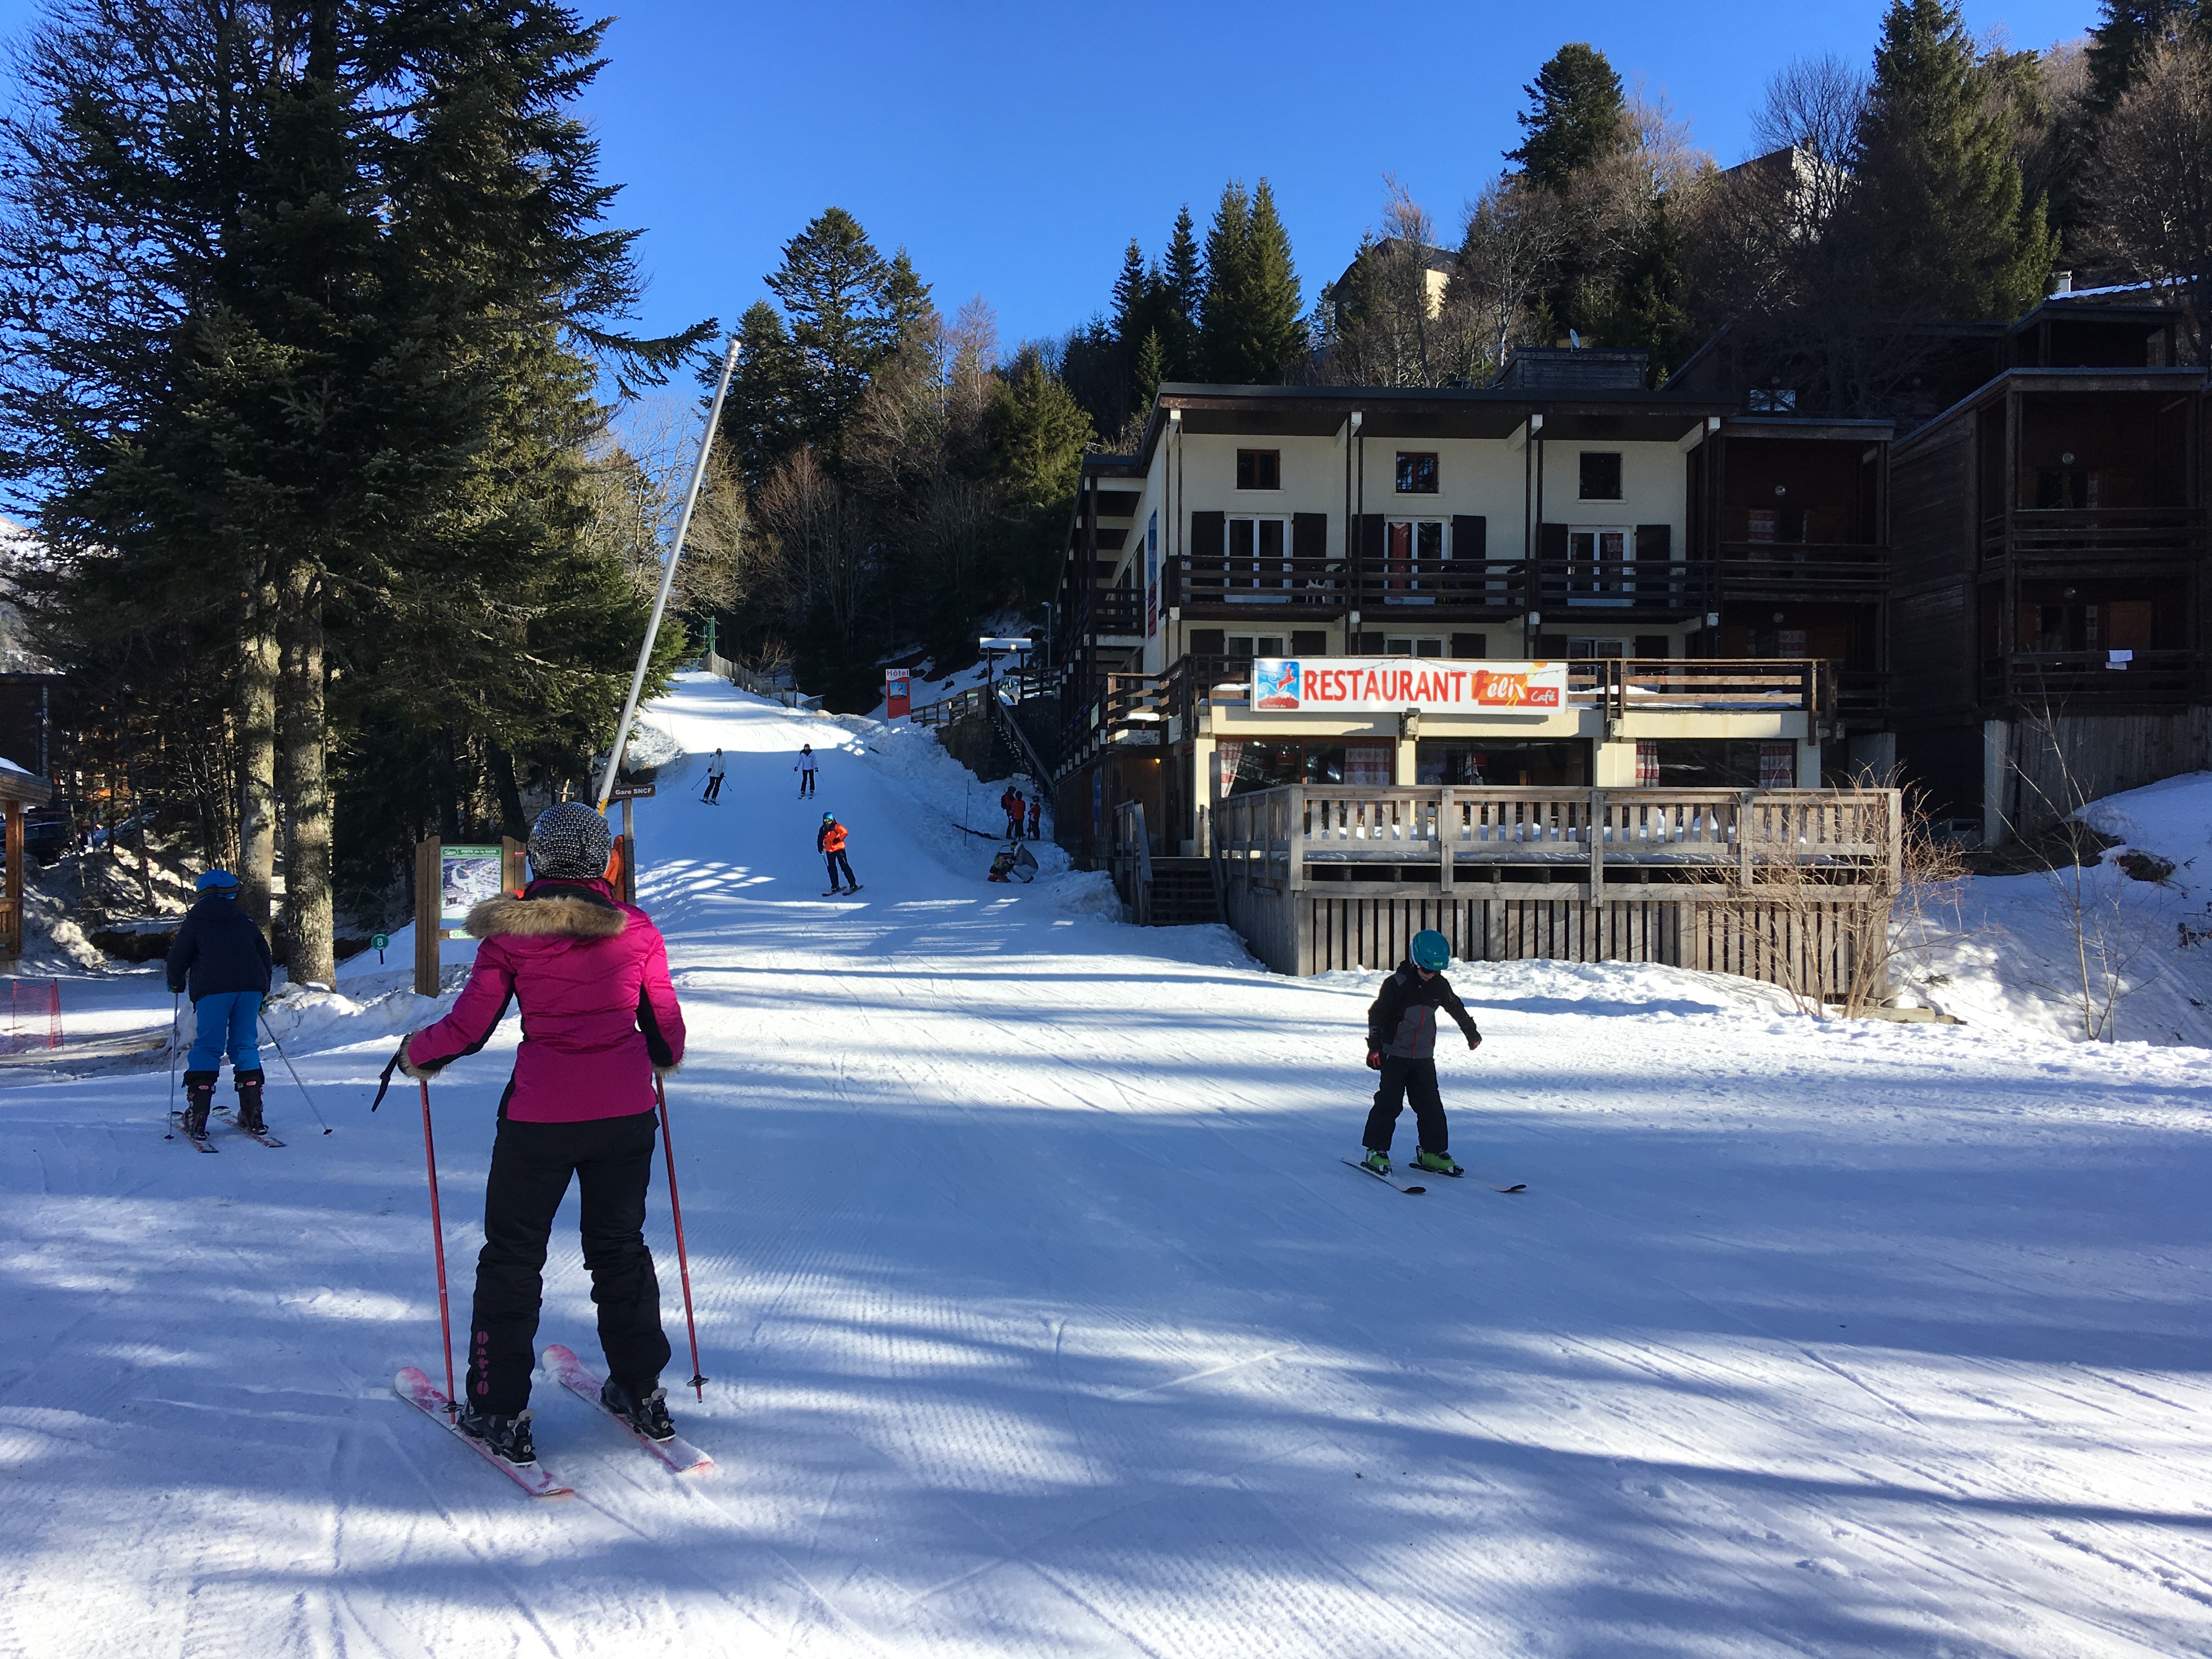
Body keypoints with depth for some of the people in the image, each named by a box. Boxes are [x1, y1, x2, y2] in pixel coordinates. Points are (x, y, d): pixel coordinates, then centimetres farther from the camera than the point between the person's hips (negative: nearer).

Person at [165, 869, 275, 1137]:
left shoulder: (195, 919, 10)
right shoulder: (245, 920, 19)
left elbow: (179, 956, 7)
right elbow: (265, 955, 21)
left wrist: (176, 983, 27)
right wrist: (261, 991, 31)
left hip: (213, 989, -3)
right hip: (250, 988, 3)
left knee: (207, 1047, 1)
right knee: (245, 1046, 8)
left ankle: (197, 1117, -7)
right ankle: (253, 1116, 2)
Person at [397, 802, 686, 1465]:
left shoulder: (510, 932, -4)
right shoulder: (636, 929, 0)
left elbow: (469, 1027, -3)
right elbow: (665, 1025, 6)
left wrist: (415, 1053, 17)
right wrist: (664, 1061, 29)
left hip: (540, 1115, -2)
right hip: (625, 1113, 3)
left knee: (512, 1255, 12)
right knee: (619, 1248, 18)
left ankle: (500, 1411, 16)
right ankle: (642, 1394, 24)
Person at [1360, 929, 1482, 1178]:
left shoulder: (1440, 985, 3)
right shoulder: (1396, 984, -12)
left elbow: (1457, 1009, 22)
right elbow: (1377, 1015, -8)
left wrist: (1471, 1032, 34)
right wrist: (1375, 1047, -12)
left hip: (1424, 1057, 5)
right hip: (1395, 1055, -5)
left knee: (1430, 1106, 3)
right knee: (1389, 1104, -7)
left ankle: (1433, 1152, 12)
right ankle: (1376, 1151, 0)